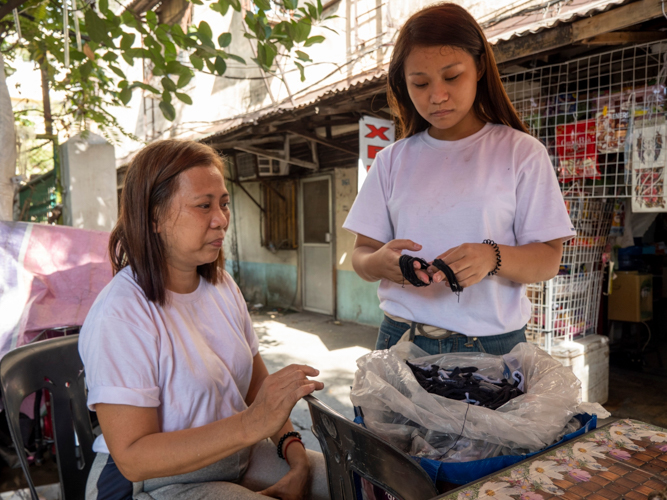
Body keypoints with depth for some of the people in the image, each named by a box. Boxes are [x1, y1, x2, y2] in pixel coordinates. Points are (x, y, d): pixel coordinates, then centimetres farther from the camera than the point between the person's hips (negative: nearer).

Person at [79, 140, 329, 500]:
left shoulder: (222, 286, 3)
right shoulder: (119, 315, -21)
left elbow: (258, 384, 6)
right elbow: (132, 459, -23)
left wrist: (296, 456, -6)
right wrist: (252, 424, -32)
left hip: (237, 456, 7)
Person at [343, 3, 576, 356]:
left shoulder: (521, 152, -1)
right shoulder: (392, 160, 5)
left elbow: (548, 258, -4)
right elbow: (361, 253, 4)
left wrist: (492, 258, -24)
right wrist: (379, 262, -19)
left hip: (492, 346, -1)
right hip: (402, 340, 2)